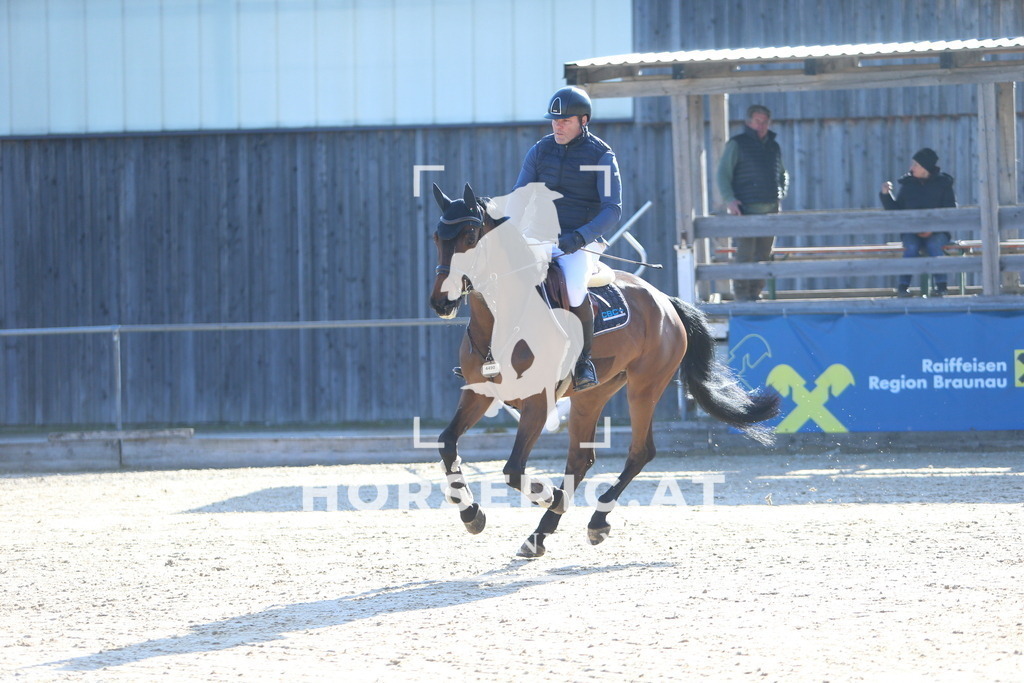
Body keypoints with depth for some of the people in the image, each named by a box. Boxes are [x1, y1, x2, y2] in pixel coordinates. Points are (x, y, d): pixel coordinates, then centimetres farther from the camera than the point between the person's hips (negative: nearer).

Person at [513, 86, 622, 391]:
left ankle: (584, 358, -10)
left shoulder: (601, 156, -4)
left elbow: (612, 209, -9)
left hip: (579, 244, -4)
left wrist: (580, 236, -24)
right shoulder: (541, 150, 8)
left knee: (573, 288, -33)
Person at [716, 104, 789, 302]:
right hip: (746, 208, -6)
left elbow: (782, 174, 31)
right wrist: (730, 200, -15)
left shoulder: (773, 146, 18)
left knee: (763, 254, 4)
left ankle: (755, 293, 9)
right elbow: (723, 174, -3)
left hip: (770, 209, 6)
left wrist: (781, 194, 13)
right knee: (745, 253, -10)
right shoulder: (737, 144, 1)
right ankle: (741, 294, -7)